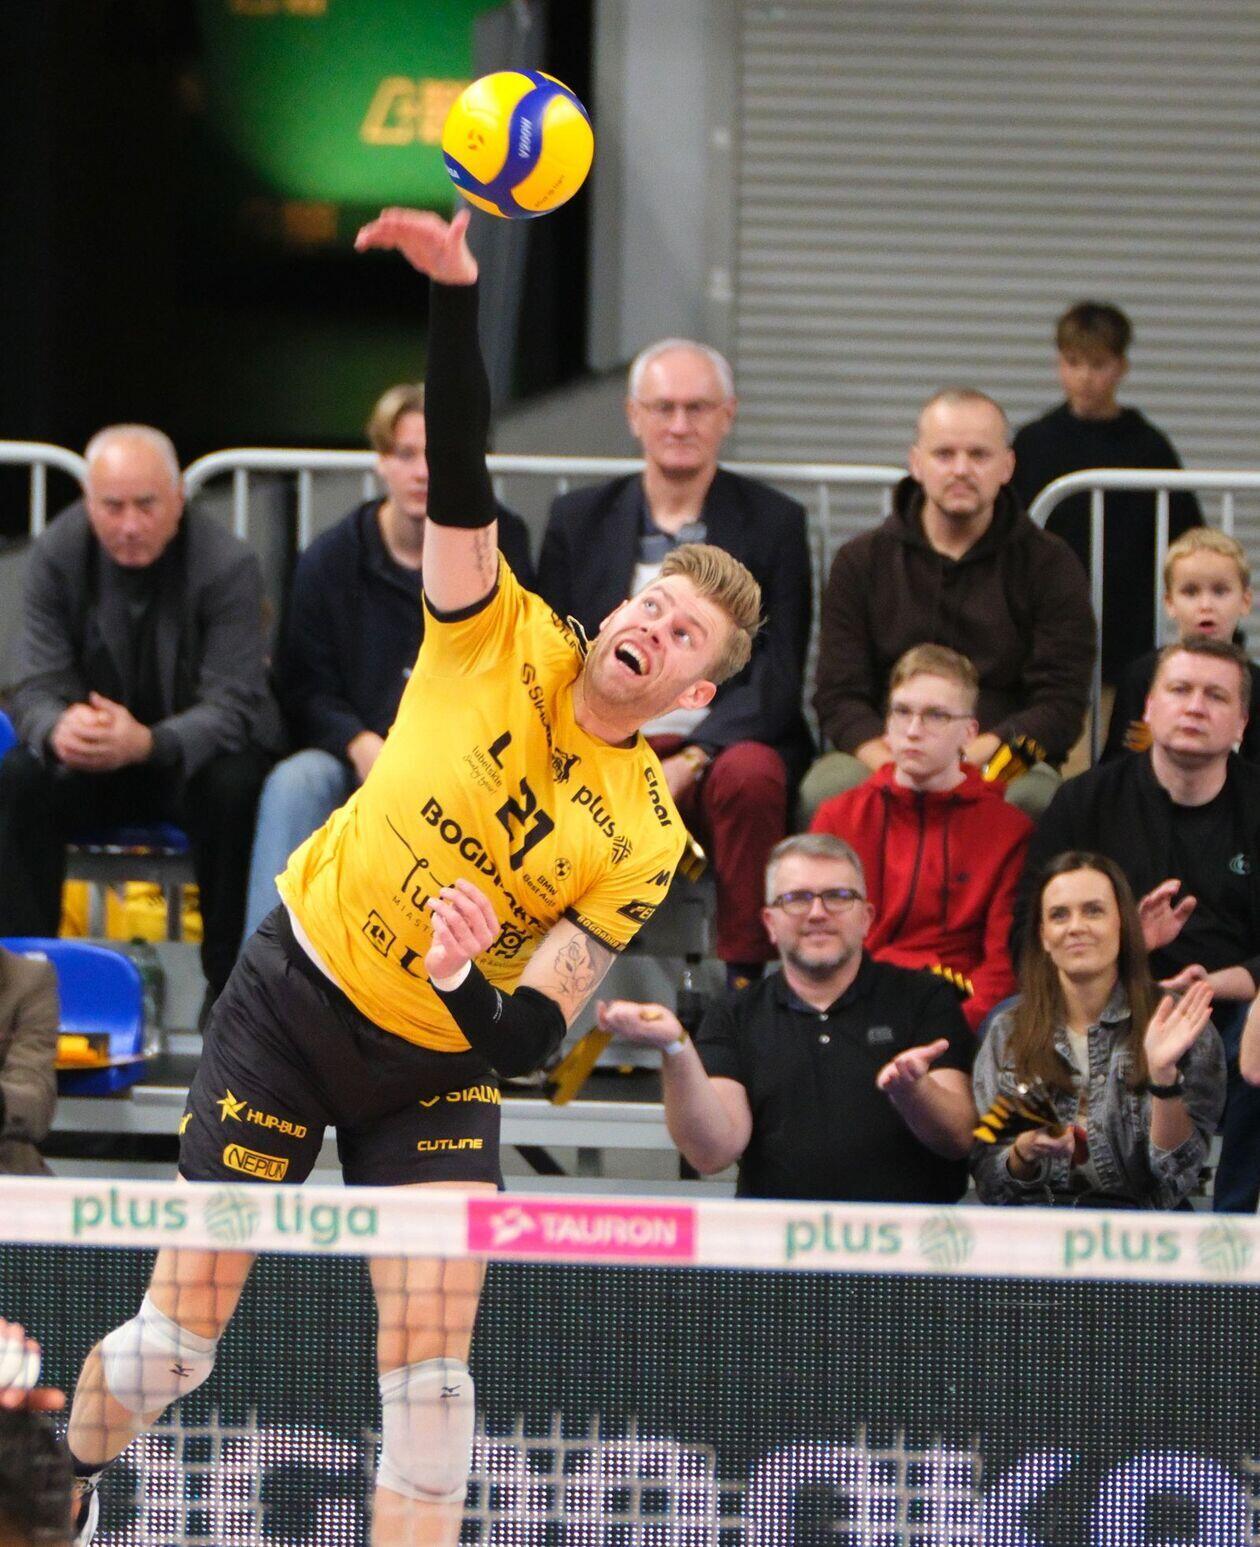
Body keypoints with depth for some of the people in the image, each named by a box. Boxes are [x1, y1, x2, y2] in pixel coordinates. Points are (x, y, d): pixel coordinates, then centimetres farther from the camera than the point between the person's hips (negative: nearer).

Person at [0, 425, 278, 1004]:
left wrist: (148, 743, -44)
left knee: (232, 788, -35)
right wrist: (58, 729, -38)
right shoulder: (56, 556, -9)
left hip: (193, 754, -2)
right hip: (89, 759, 2)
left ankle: (229, 980, -22)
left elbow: (231, 706, -22)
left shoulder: (228, 565, -18)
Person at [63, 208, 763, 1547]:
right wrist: (455, 294, -37)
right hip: (293, 999, -1)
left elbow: (530, 1040, -15)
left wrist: (473, 991, -38)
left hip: (436, 1070, 1)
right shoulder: (505, 641, -10)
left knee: (431, 1361, -10)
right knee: (178, 1334, 1)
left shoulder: (644, 842, -11)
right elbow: (458, 473, -23)